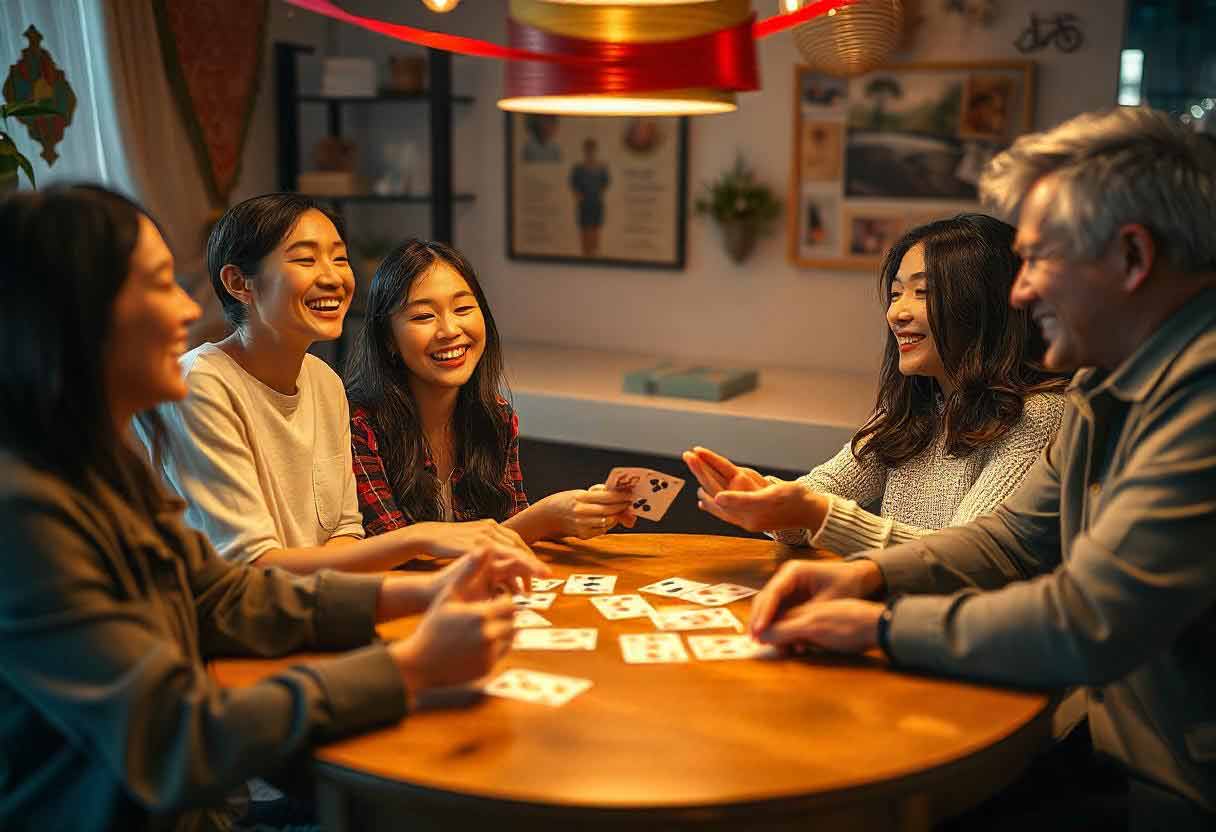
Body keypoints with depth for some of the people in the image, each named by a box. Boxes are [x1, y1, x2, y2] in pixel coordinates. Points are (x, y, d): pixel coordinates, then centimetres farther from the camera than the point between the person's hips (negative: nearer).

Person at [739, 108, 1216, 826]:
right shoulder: (1111, 385, 9)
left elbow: (1086, 627, -30)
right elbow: (1015, 538, 15)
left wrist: (884, 625, -16)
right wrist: (866, 574, -2)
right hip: (1123, 753, 8)